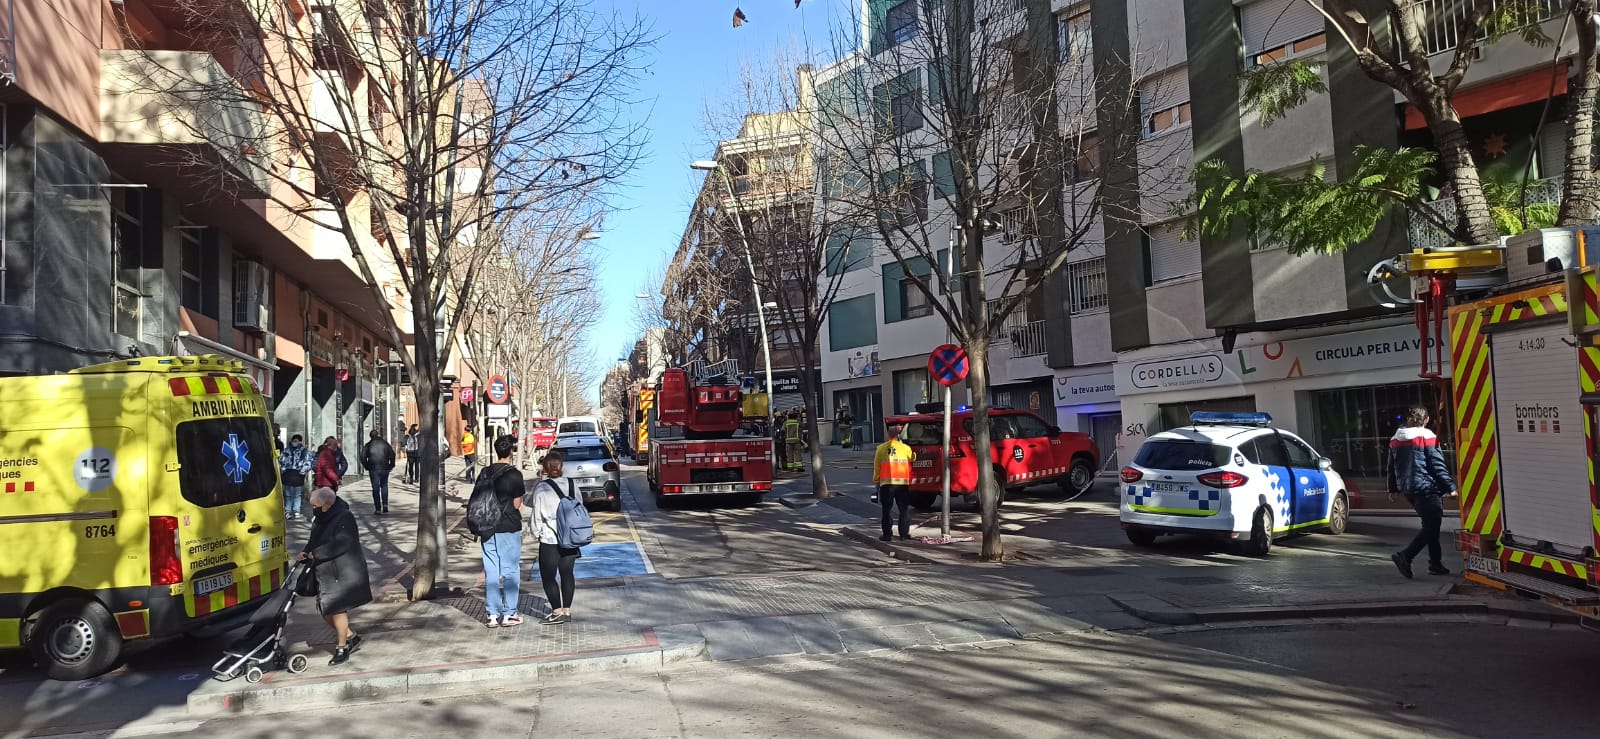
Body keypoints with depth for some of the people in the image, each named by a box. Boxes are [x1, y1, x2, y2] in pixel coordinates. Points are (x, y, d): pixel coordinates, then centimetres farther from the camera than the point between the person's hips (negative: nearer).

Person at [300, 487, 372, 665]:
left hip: (343, 573, -9)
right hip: (325, 573, 9)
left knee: (337, 609, -7)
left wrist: (315, 554, -19)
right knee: (326, 610, 12)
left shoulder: (345, 518, -17)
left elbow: (340, 544, -26)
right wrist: (306, 553, -3)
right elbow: (314, 541, 18)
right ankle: (351, 637, 30)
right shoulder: (320, 520, 11)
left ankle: (342, 648, 7)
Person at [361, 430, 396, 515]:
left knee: (375, 488, 2)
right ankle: (385, 505, 5)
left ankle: (378, 508, 0)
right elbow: (392, 455, 1)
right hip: (384, 469, 1)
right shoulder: (385, 444, 4)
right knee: (384, 487, 15)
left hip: (373, 469, -1)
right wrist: (391, 466, 7)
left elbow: (363, 457, -3)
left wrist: (367, 467, 7)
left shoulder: (368, 445, 1)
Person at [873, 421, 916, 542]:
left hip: (886, 483, 0)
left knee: (887, 510, 5)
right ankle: (904, 534, 6)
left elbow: (876, 466, 3)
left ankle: (886, 534, 4)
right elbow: (912, 459, 19)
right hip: (903, 482, 0)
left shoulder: (881, 448, 1)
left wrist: (876, 481, 10)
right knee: (904, 509, 8)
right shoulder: (905, 448, 1)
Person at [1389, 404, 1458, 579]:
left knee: (1430, 525, 16)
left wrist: (1393, 488, 26)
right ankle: (1405, 555, -18)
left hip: (1407, 490, 8)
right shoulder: (1426, 436, -9)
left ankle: (1435, 563, 16)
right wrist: (1450, 487, -8)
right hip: (1426, 488, -8)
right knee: (1431, 526, -5)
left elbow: (1392, 467, 18)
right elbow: (1437, 465, -12)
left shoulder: (1395, 440, 12)